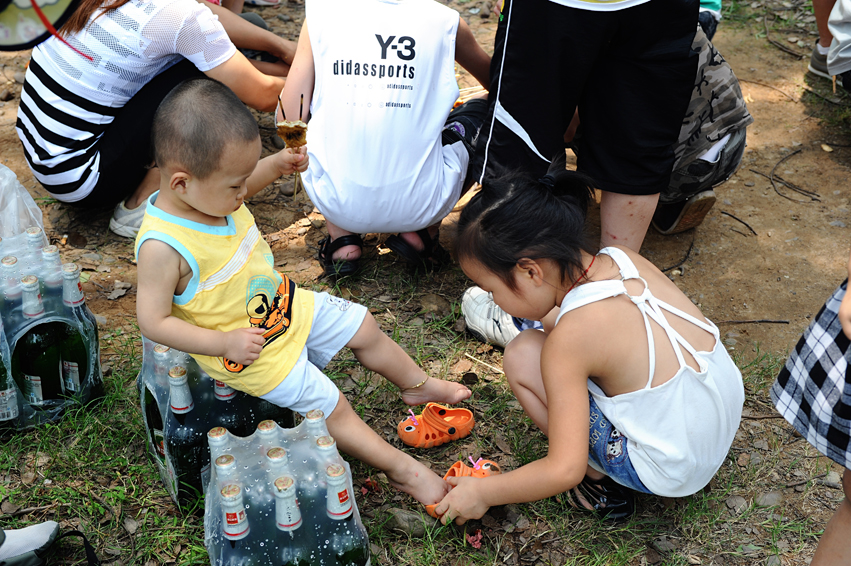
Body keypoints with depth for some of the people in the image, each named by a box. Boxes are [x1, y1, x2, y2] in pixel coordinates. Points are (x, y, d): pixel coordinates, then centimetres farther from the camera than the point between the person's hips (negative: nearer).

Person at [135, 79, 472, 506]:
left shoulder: (205, 191, -13)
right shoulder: (163, 246, -35)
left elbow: (242, 183, 14)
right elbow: (154, 321, -26)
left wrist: (277, 165, -3)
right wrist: (225, 344, -29)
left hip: (282, 305, 8)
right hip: (250, 349, -8)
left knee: (363, 327, 17)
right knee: (329, 407, -3)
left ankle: (416, 384, 42)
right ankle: (401, 469, 15)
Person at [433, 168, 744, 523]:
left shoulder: (571, 336, -26)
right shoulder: (623, 258, -7)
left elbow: (565, 470, -24)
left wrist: (482, 493, -10)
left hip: (669, 473, -8)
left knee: (522, 358, -13)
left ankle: (600, 480, 2)